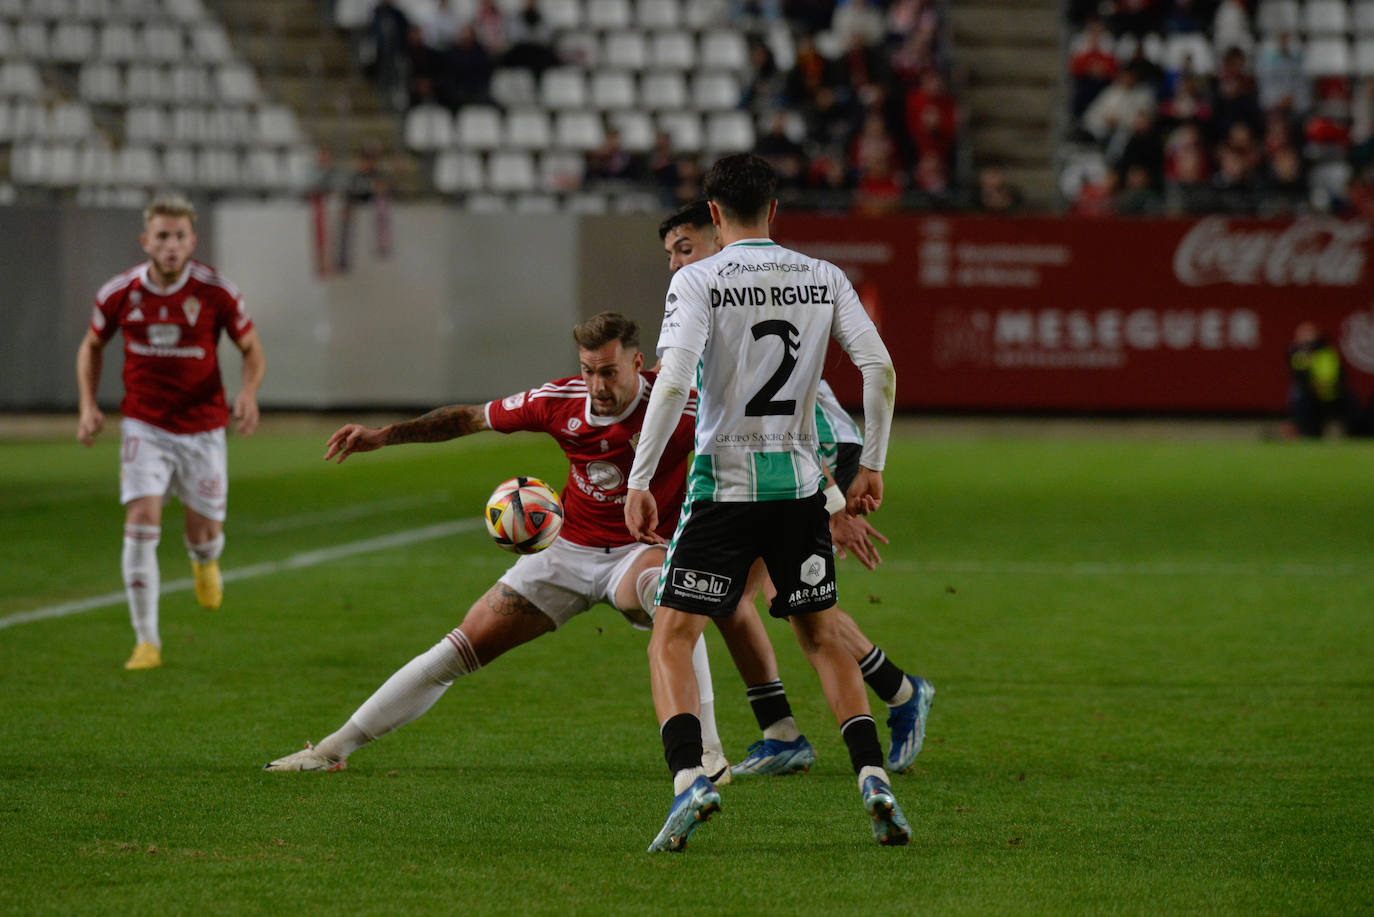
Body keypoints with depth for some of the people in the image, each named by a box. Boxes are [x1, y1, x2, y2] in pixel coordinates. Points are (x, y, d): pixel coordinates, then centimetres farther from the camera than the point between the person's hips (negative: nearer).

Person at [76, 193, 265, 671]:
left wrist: (249, 393, -20)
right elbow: (92, 346, 11)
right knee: (142, 523, -17)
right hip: (144, 425, 0)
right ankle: (147, 641, -9)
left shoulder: (216, 292, -11)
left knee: (205, 534, 6)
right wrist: (89, 406, -2)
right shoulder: (119, 293, -7)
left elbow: (252, 349, 0)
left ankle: (204, 560, 48)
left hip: (203, 428, 0)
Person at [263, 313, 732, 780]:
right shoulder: (561, 401, -10)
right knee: (464, 645, 0)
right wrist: (384, 435, 3)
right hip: (569, 548, 4)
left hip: (641, 550, -4)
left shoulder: (675, 408, -22)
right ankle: (336, 747, 11)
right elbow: (474, 417, 5)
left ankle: (707, 747, -31)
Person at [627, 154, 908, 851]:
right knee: (823, 637, 17)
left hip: (725, 484, -4)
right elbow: (879, 367, -1)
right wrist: (872, 466, 9)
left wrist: (639, 483, -15)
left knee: (671, 640, 1)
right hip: (800, 482, 4)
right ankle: (872, 777, 2)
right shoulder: (823, 279, 6)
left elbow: (673, 382, -18)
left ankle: (689, 777, -20)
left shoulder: (698, 281, -6)